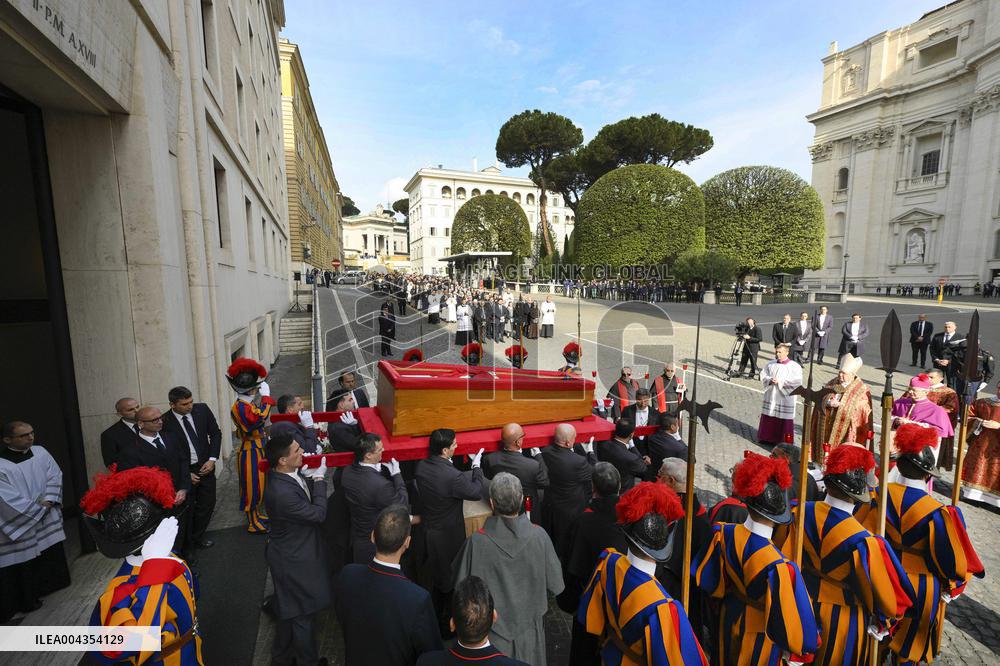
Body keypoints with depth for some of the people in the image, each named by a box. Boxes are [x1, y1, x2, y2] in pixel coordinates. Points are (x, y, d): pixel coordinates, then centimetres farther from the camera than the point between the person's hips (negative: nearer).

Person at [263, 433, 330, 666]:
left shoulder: (283, 473, -11)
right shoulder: (282, 492, -38)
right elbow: (318, 513, -26)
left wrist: (310, 477, -11)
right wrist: (319, 479, -20)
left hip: (292, 552, 9)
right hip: (295, 561, -9)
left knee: (290, 611, 29)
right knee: (303, 613, 16)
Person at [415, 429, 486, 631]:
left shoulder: (421, 466, -13)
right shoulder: (452, 476, -34)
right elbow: (477, 493, -19)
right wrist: (476, 467, -9)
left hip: (428, 529, 7)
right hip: (448, 535, -7)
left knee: (436, 576, 27)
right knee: (450, 578, 17)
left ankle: (436, 615, 47)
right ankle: (447, 622, 37)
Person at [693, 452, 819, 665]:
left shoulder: (724, 534, -22)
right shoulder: (779, 565, -36)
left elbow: (706, 578, -6)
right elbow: (788, 616, -23)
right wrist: (799, 649, -4)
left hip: (728, 622, 4)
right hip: (760, 635, -3)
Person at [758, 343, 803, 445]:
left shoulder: (794, 366, -6)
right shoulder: (771, 364, 8)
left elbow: (797, 382, -14)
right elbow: (763, 375, 9)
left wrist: (780, 382, -18)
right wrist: (770, 380, -11)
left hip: (785, 398, -4)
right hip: (770, 397, 5)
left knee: (784, 420, 0)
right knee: (768, 418, 11)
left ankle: (783, 441, 11)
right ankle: (767, 438, 24)